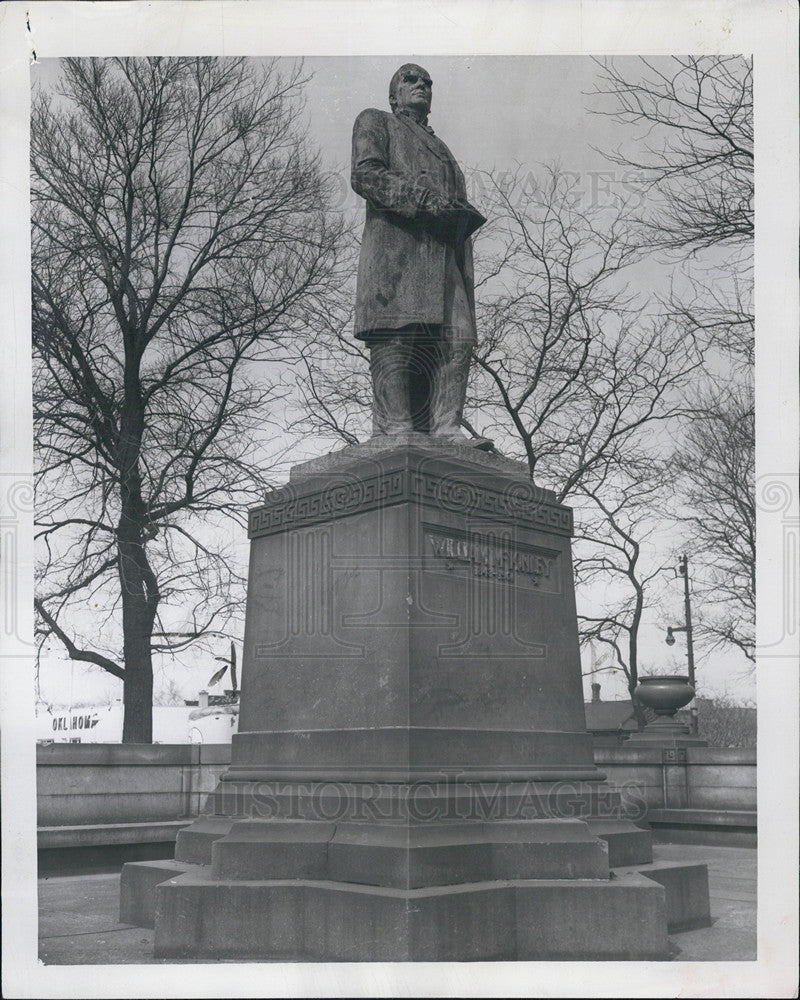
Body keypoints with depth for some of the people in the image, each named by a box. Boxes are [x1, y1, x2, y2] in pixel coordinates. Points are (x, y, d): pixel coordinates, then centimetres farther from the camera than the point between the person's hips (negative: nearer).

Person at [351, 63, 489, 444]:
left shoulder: (439, 148, 38)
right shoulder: (376, 122, 19)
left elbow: (458, 205, 29)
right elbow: (364, 174, -1)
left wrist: (463, 216, 5)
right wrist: (422, 195, -12)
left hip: (444, 253, 6)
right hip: (395, 243, -6)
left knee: (456, 339, -10)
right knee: (397, 336, -18)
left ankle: (445, 428, -15)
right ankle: (395, 428, -24)